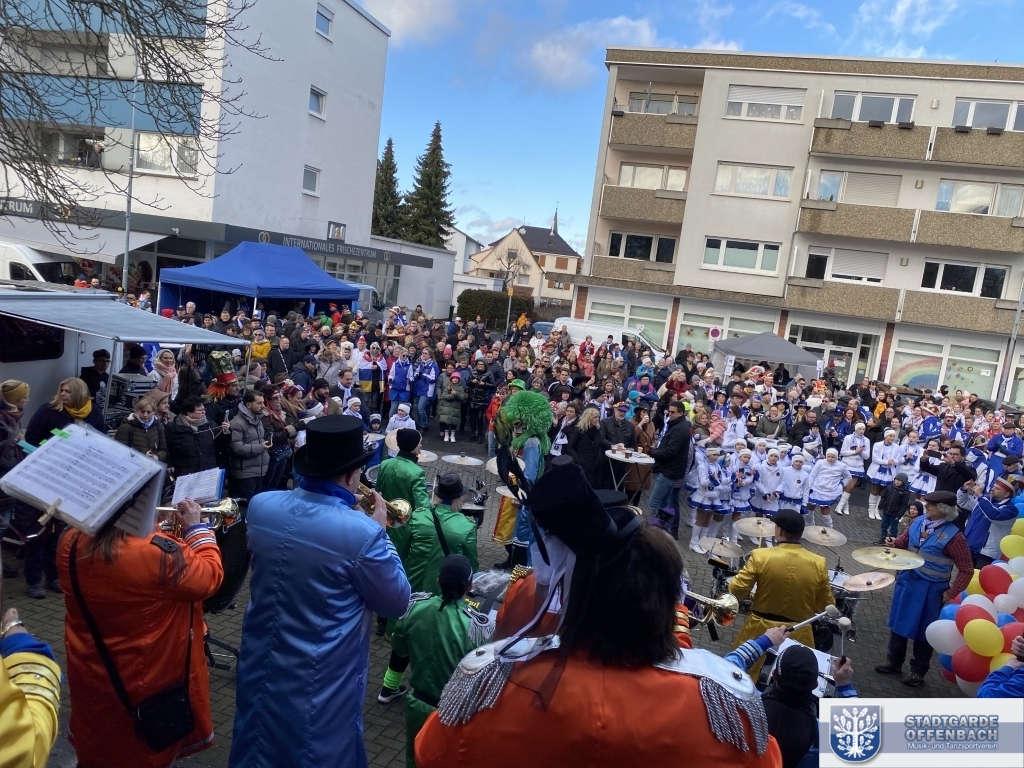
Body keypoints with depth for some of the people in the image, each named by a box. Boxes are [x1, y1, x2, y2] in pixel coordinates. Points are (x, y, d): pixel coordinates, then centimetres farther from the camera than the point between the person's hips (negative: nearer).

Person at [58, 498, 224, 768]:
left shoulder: (71, 544, -15)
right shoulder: (161, 554, -32)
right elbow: (211, 576, -15)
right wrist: (197, 528, -6)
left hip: (90, 675, 5)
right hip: (149, 682, -5)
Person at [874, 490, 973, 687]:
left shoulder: (953, 536, -21)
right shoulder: (918, 521, -3)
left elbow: (967, 570, -15)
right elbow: (904, 540, 13)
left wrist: (951, 593, -14)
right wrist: (894, 544, -9)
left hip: (930, 589, -6)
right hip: (906, 581, 6)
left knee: (923, 631, 11)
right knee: (898, 623, 18)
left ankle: (918, 671, 31)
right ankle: (893, 662, 36)